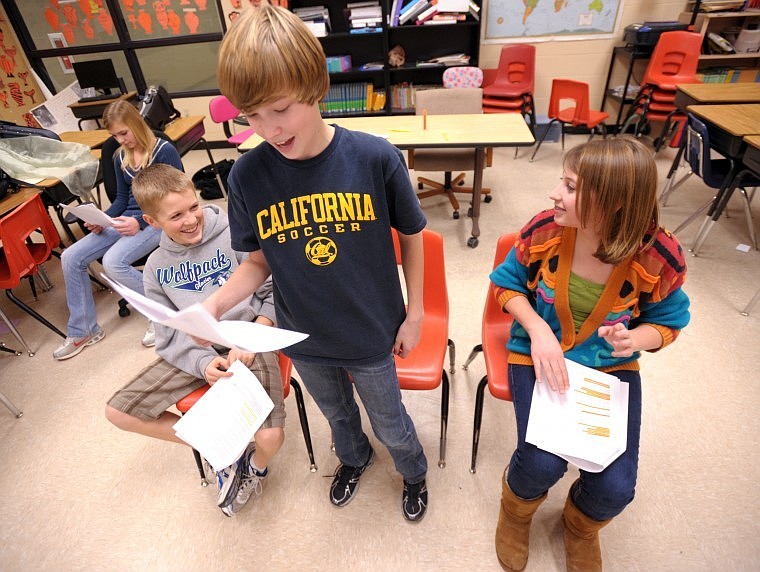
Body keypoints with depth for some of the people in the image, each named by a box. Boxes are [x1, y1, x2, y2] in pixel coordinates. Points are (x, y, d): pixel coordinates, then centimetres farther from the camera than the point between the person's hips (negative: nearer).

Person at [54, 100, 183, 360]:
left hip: (156, 220, -7)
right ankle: (82, 330, 8)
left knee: (113, 261, -30)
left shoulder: (164, 151, -8)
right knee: (70, 258, -5)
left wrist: (140, 222, -23)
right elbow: (122, 199, 20)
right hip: (126, 219, 8)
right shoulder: (120, 157, 14)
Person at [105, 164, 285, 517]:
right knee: (118, 412, -3)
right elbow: (169, 333, 4)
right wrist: (203, 362, -15)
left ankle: (256, 466, 18)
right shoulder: (156, 266, 6)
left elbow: (273, 292, -5)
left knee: (270, 437, -23)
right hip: (193, 352, 5)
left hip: (247, 344, -5)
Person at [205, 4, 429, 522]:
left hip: (371, 334, -2)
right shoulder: (247, 175, -16)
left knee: (390, 423, 22)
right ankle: (354, 458, 66)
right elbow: (259, 262, -4)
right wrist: (214, 304, -21)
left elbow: (411, 236, -9)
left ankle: (414, 474, 58)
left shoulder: (376, 158, -22)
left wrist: (415, 313, -4)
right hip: (303, 339, 3)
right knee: (336, 413, 30)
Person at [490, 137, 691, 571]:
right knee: (543, 463, -19)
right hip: (539, 354, -1)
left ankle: (582, 526, 34)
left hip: (612, 367, 1)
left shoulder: (659, 257, -18)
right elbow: (507, 284, -2)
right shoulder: (545, 229, -18)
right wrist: (537, 329, -19)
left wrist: (635, 339, -24)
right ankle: (517, 511, 22)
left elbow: (667, 322, 0)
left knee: (615, 488, -9)